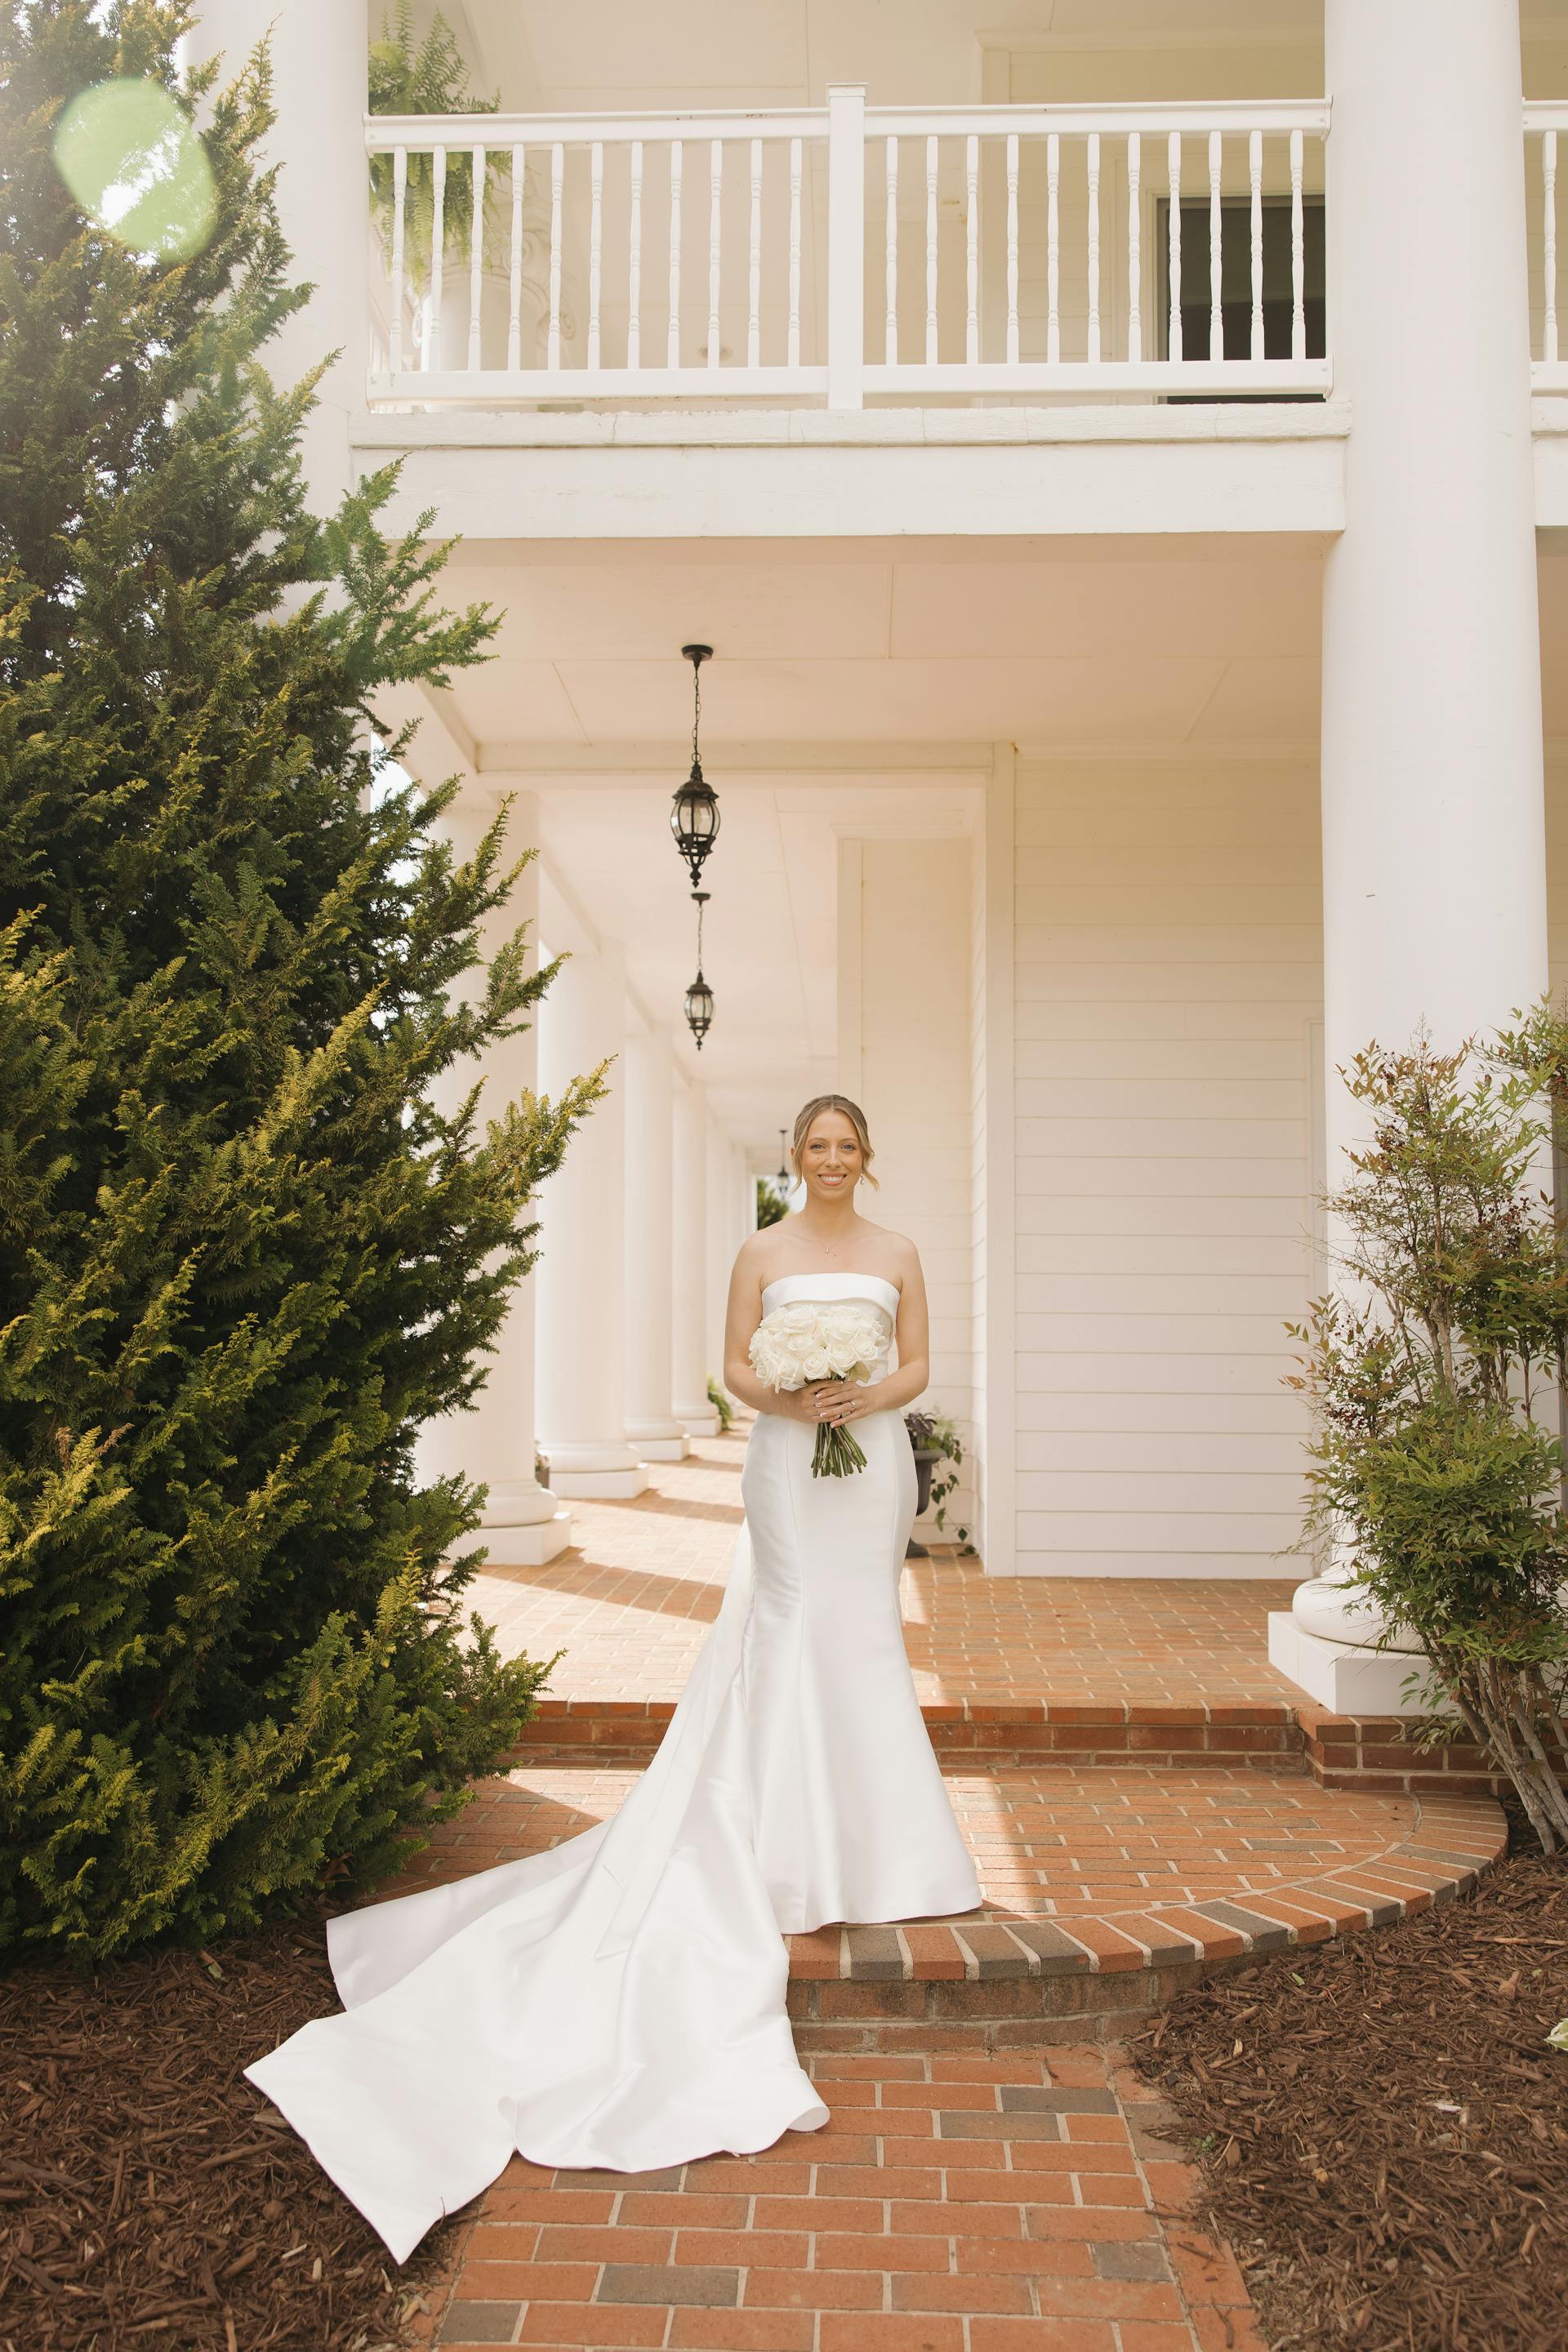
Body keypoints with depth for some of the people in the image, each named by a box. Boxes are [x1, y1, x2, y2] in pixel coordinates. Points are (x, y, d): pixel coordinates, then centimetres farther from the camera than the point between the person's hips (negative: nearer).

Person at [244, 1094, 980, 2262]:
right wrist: (779, 1396, -17)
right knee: (793, 1633, -5)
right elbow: (735, 1364, 3)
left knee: (862, 1634, 6)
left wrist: (870, 1396, -12)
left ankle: (869, 1839, 20)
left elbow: (917, 1366, 7)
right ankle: (803, 1848, 6)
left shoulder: (898, 1252, 8)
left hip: (873, 1457, 2)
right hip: (789, 1462, -2)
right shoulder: (762, 1253, 3)